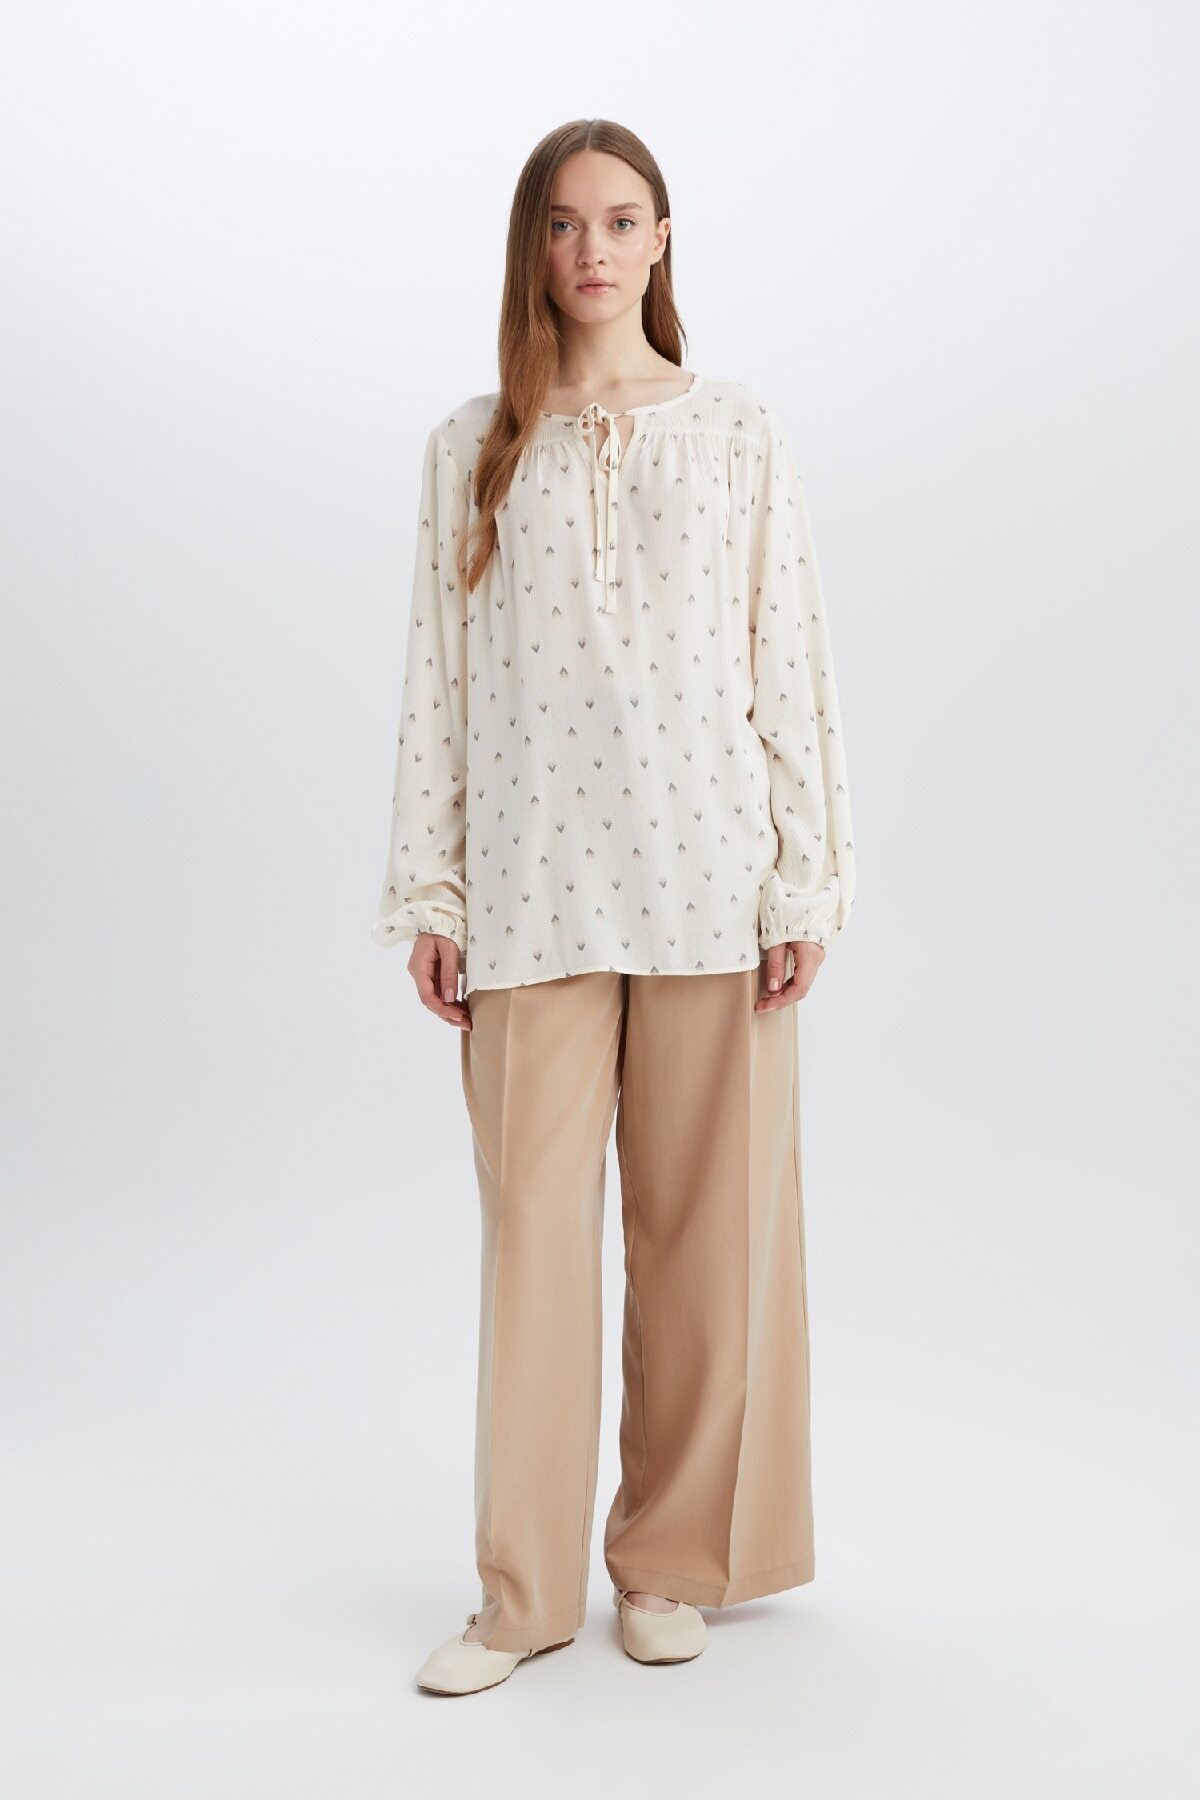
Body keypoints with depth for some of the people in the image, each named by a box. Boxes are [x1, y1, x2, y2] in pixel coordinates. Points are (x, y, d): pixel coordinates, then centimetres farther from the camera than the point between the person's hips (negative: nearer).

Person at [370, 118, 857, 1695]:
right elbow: (440, 675, 8)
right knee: (533, 1220, 1)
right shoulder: (473, 449, 10)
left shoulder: (741, 440, 7)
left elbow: (792, 666, 4)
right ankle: (527, 1591, 13)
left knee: (703, 1220, 5)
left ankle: (674, 1558, 21)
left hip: (707, 876, 0)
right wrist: (429, 889, 2)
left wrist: (806, 882, -2)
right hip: (534, 881, 1)